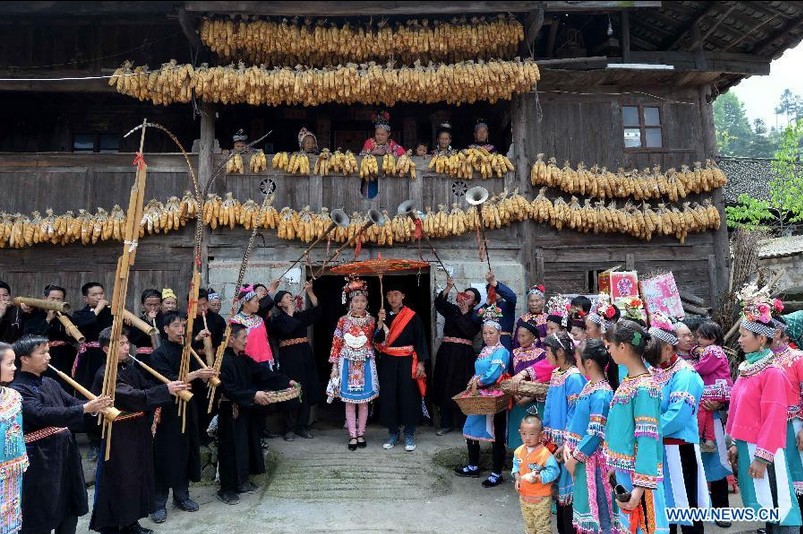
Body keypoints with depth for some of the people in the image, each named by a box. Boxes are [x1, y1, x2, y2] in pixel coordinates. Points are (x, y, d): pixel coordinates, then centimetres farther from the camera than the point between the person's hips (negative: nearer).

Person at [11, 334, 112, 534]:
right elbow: (43, 414, -27)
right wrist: (85, 409, -32)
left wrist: (97, 407, -16)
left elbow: (72, 402, 5)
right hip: (40, 460, -8)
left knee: (70, 511, 18)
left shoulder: (50, 383, 10)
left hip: (66, 454, 8)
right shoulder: (18, 390, -14)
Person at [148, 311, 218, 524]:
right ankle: (158, 503, 10)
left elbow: (198, 378, 11)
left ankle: (181, 496, 25)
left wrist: (207, 375, -10)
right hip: (168, 411, -6)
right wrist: (196, 374, -26)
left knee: (186, 452, 11)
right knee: (165, 455, -1)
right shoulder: (159, 354, -9)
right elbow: (169, 381, -20)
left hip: (188, 409, 6)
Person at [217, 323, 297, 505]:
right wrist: (254, 395, -27)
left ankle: (242, 481, 29)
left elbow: (263, 373, 11)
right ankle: (226, 489, 14)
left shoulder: (243, 359, 8)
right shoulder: (224, 361, -19)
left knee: (247, 445, 15)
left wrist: (286, 381, 7)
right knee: (231, 449, 0)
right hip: (231, 413, -9)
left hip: (246, 411, 9)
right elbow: (230, 390, -25)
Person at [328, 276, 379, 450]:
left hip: (365, 364, 1)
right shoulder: (343, 320, 0)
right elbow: (336, 343, 1)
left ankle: (361, 434, 18)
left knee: (363, 401, 6)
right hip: (348, 364, -1)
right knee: (350, 401, 3)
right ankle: (352, 436, 12)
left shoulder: (372, 321, 4)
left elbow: (376, 342, 1)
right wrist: (334, 366, -2)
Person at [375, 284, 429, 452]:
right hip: (388, 363, 3)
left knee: (408, 397, -2)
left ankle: (409, 435, 10)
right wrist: (380, 322, -16)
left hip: (407, 362, -3)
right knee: (389, 397, 4)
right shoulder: (383, 316, 7)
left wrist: (421, 363, -9)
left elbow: (420, 340, -3)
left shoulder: (412, 317, -2)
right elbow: (377, 341, -2)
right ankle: (393, 434, 17)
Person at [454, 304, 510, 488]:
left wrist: (477, 381, -11)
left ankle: (497, 474, 13)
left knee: (496, 435, 2)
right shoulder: (484, 350, 13)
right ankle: (473, 466, 30)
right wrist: (475, 381, -5)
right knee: (471, 429, 14)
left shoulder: (501, 352, -13)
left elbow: (493, 375, -23)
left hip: (495, 398, -9)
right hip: (480, 397, 9)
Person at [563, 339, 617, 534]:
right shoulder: (589, 386, 5)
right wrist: (567, 444, -1)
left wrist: (575, 457, -15)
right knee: (582, 500, 19)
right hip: (580, 454, 8)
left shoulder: (602, 394, -21)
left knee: (593, 504, 6)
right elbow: (577, 418, 10)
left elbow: (595, 434, -21)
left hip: (591, 457, -8)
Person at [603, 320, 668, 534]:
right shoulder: (628, 381, 7)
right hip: (622, 472, 8)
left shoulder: (645, 387, -19)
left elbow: (648, 438, -21)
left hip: (637, 476, -8)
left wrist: (640, 487, -23)